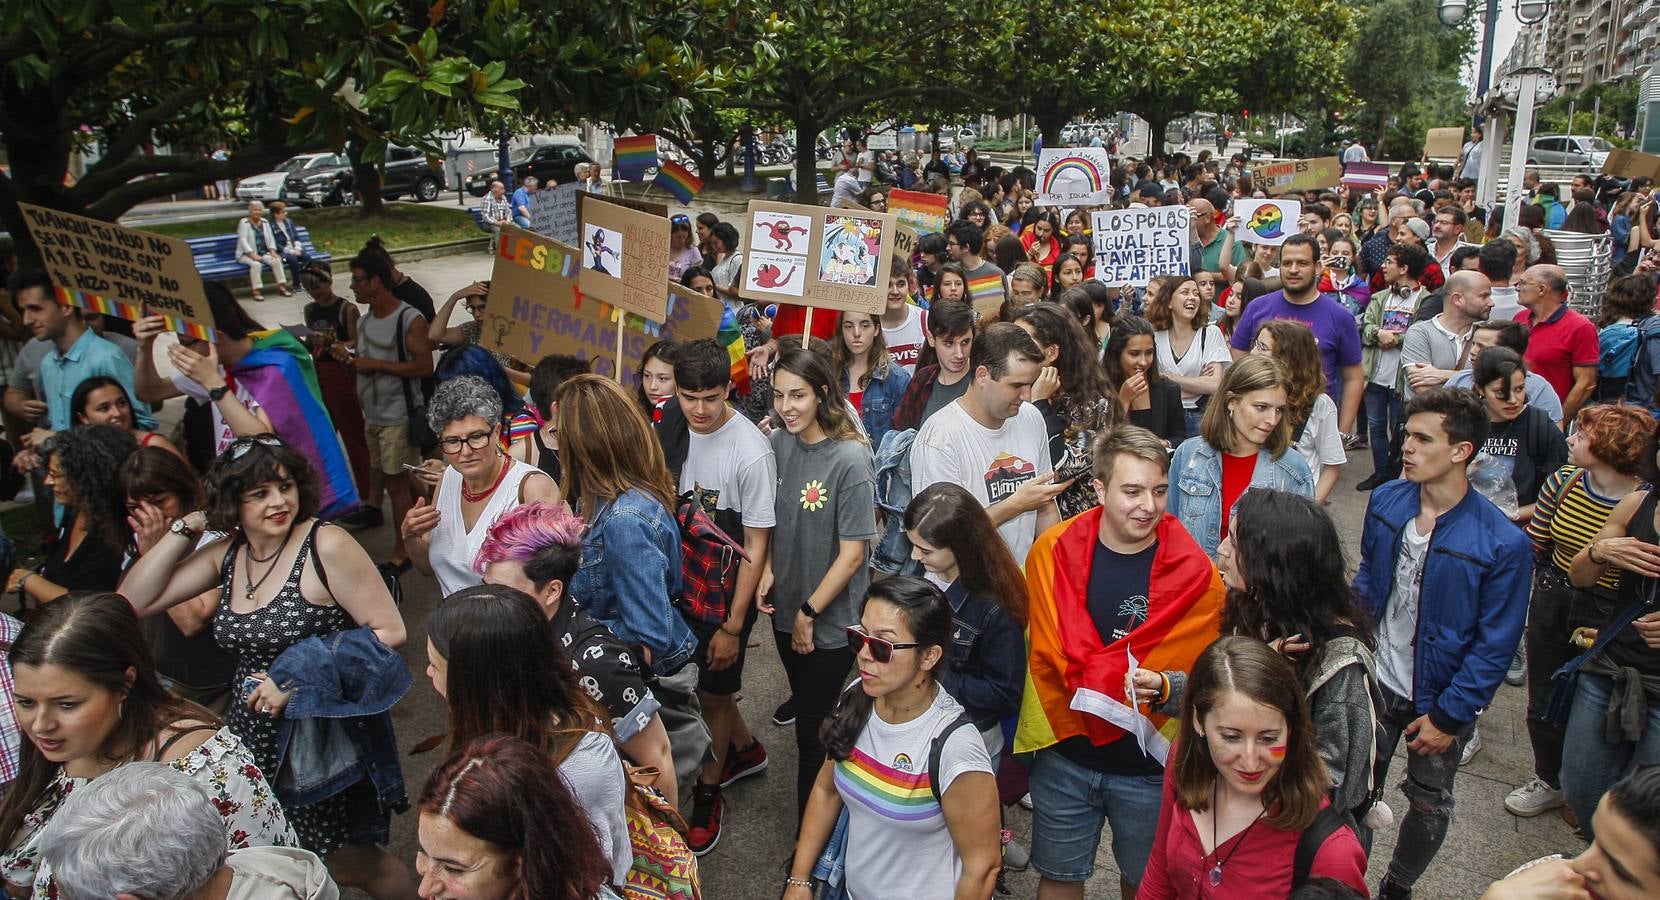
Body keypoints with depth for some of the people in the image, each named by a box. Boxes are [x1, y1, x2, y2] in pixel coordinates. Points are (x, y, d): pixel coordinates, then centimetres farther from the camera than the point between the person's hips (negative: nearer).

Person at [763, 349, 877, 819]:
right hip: (786, 609, 7)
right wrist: (768, 569, -3)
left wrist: (809, 613, -13)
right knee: (806, 712, 22)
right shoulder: (779, 444, -2)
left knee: (814, 732, 3)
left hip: (831, 621, -6)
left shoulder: (850, 459, -21)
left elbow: (852, 552, -19)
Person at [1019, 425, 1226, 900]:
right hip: (1064, 754, 1)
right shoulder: (1053, 550, -10)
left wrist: (1165, 687, -27)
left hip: (1152, 763, -1)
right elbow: (1044, 651, -3)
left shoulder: (1195, 573, -14)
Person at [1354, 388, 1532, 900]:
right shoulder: (1385, 501, -9)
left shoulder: (1503, 544, -23)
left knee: (1428, 804, 19)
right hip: (1375, 682, 3)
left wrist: (1448, 715, -14)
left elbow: (1495, 646, -16)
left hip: (1441, 698, -3)